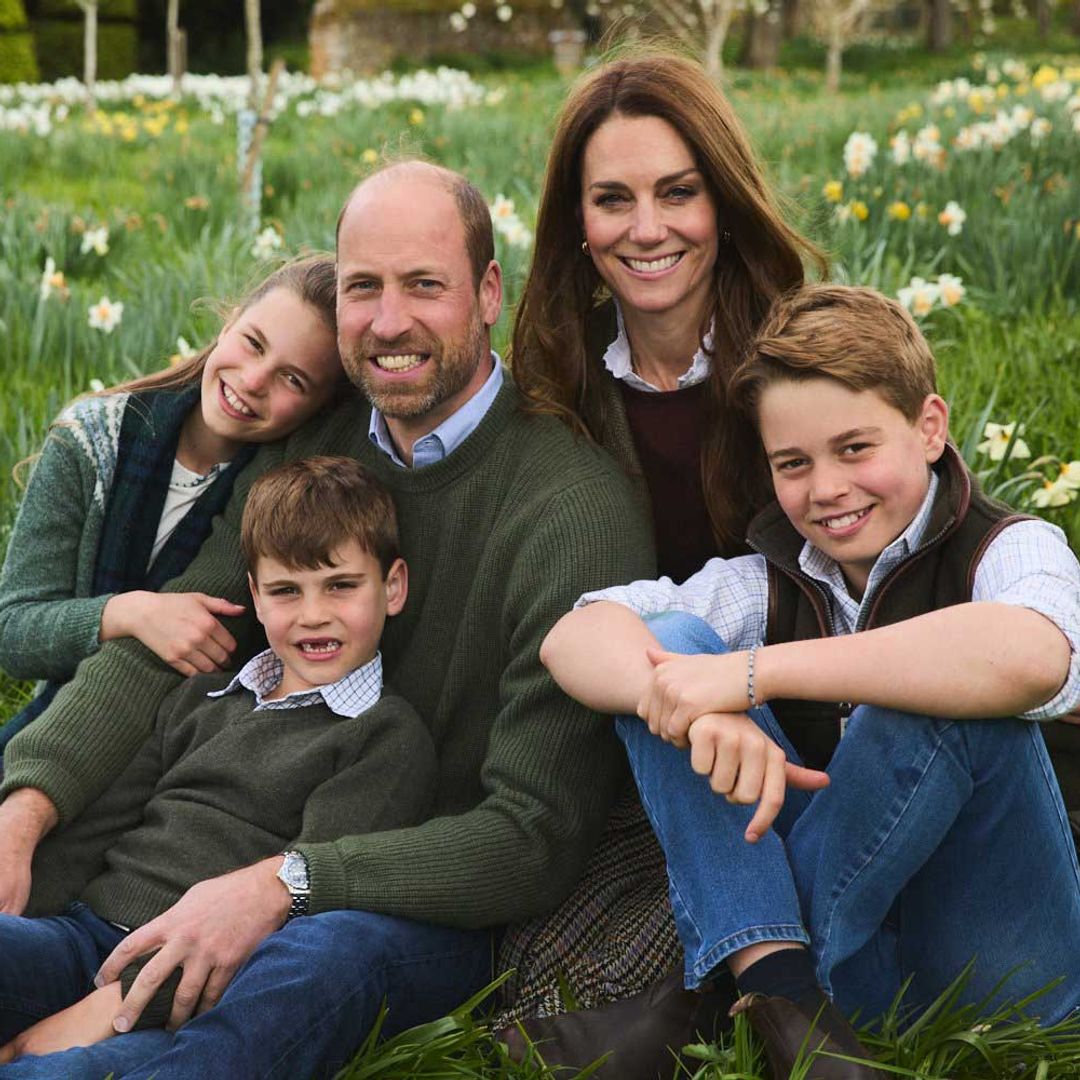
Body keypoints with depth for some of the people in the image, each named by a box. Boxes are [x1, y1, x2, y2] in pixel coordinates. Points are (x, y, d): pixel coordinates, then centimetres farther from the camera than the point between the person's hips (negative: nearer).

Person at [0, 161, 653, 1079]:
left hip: (457, 902, -6)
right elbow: (155, 651, -3)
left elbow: (536, 838, -21)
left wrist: (286, 884, -30)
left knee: (323, 954, -38)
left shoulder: (573, 508, -18)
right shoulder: (306, 454, 3)